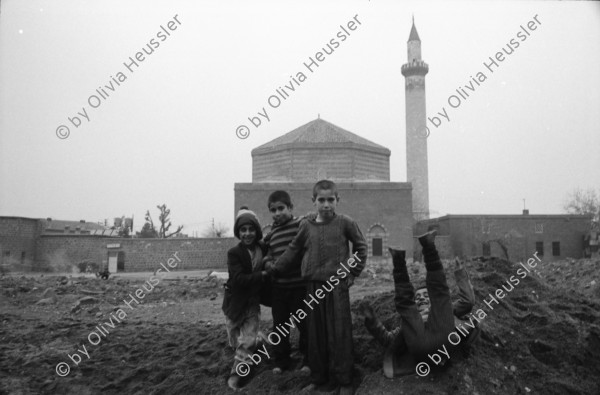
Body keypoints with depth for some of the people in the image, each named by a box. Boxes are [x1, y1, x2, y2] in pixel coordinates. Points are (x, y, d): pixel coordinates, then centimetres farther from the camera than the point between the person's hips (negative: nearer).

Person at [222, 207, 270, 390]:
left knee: (248, 342, -4)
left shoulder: (263, 250, -3)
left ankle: (236, 375, 10)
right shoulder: (234, 253, -15)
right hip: (235, 302, -2)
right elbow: (238, 279, -25)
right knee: (235, 342, 11)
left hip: (253, 302, 2)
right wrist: (262, 275, -28)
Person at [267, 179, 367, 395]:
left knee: (339, 334, 0)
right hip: (313, 286, 3)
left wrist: (353, 272, 4)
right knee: (315, 334, 11)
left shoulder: (345, 223, -4)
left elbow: (361, 246, 7)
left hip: (337, 285, -3)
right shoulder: (306, 226, 4)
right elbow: (292, 251, 12)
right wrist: (274, 270, 11)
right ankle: (318, 378, 24)